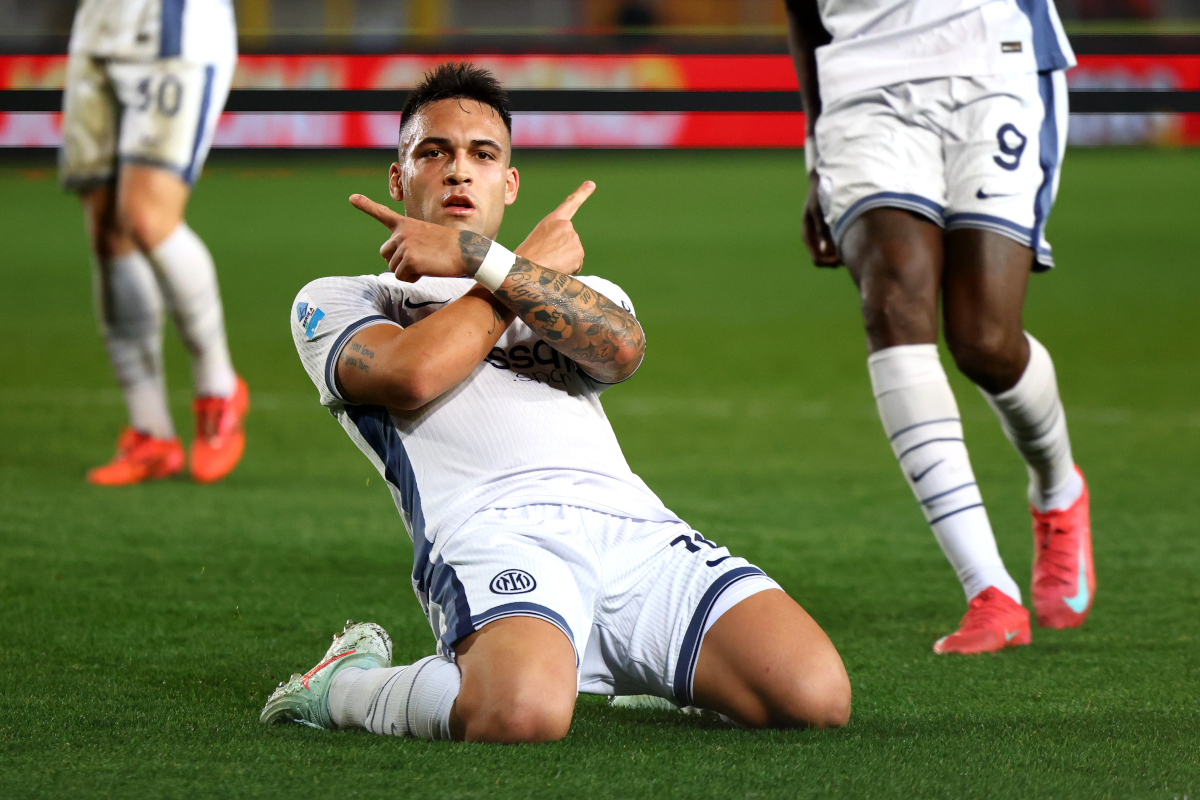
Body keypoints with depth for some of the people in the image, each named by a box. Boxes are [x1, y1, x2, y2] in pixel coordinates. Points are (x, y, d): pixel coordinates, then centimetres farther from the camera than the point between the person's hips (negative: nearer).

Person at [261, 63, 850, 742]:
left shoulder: (584, 292, 34)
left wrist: (476, 257, 2)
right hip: (493, 532, -5)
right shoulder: (336, 302, 24)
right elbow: (412, 375, -1)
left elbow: (621, 350, 7)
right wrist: (537, 261, 13)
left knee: (816, 696, -21)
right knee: (521, 714, -40)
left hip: (637, 529, 5)